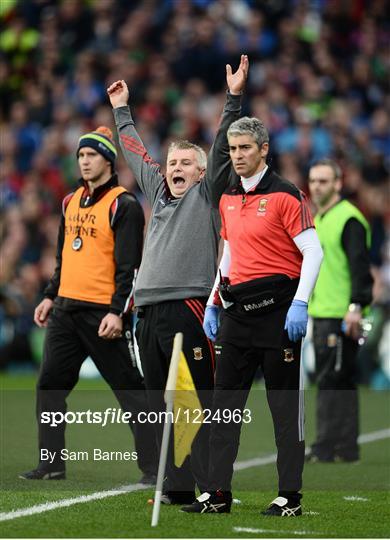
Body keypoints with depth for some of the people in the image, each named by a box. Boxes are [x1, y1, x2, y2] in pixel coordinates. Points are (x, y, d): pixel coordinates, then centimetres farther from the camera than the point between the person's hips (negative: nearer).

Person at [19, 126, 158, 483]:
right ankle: (51, 464, 15)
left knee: (130, 390, -4)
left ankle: (154, 466, 0)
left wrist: (117, 312, -19)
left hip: (104, 314, -8)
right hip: (67, 308, 8)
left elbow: (130, 265, -13)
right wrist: (50, 296, 20)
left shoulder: (124, 205, -8)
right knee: (50, 385, 7)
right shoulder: (71, 202, 15)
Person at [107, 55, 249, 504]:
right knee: (162, 407, 8)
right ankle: (177, 486, 13)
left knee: (197, 404, -9)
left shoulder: (206, 195, 5)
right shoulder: (159, 193, 21)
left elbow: (222, 150, -5)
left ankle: (212, 488, -9)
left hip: (187, 309, -7)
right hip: (148, 312, 7)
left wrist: (233, 98, -12)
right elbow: (135, 153, 33)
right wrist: (121, 109, 41)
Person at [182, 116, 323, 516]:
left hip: (277, 310, -7)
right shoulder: (228, 198, 13)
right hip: (237, 310, 7)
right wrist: (213, 304, 17)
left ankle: (290, 496, 4)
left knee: (285, 404, -1)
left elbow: (313, 251, -11)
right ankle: (217, 493, 7)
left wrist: (300, 304, -19)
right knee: (225, 403, 4)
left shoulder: (284, 195, -8)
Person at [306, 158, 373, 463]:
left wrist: (355, 306, -24)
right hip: (321, 313, 9)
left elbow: (360, 265, -17)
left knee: (332, 381, -10)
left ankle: (327, 447, -9)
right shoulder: (319, 219, 19)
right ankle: (346, 448, 14)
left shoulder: (349, 220, -10)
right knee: (341, 382, 11)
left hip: (341, 316, -9)